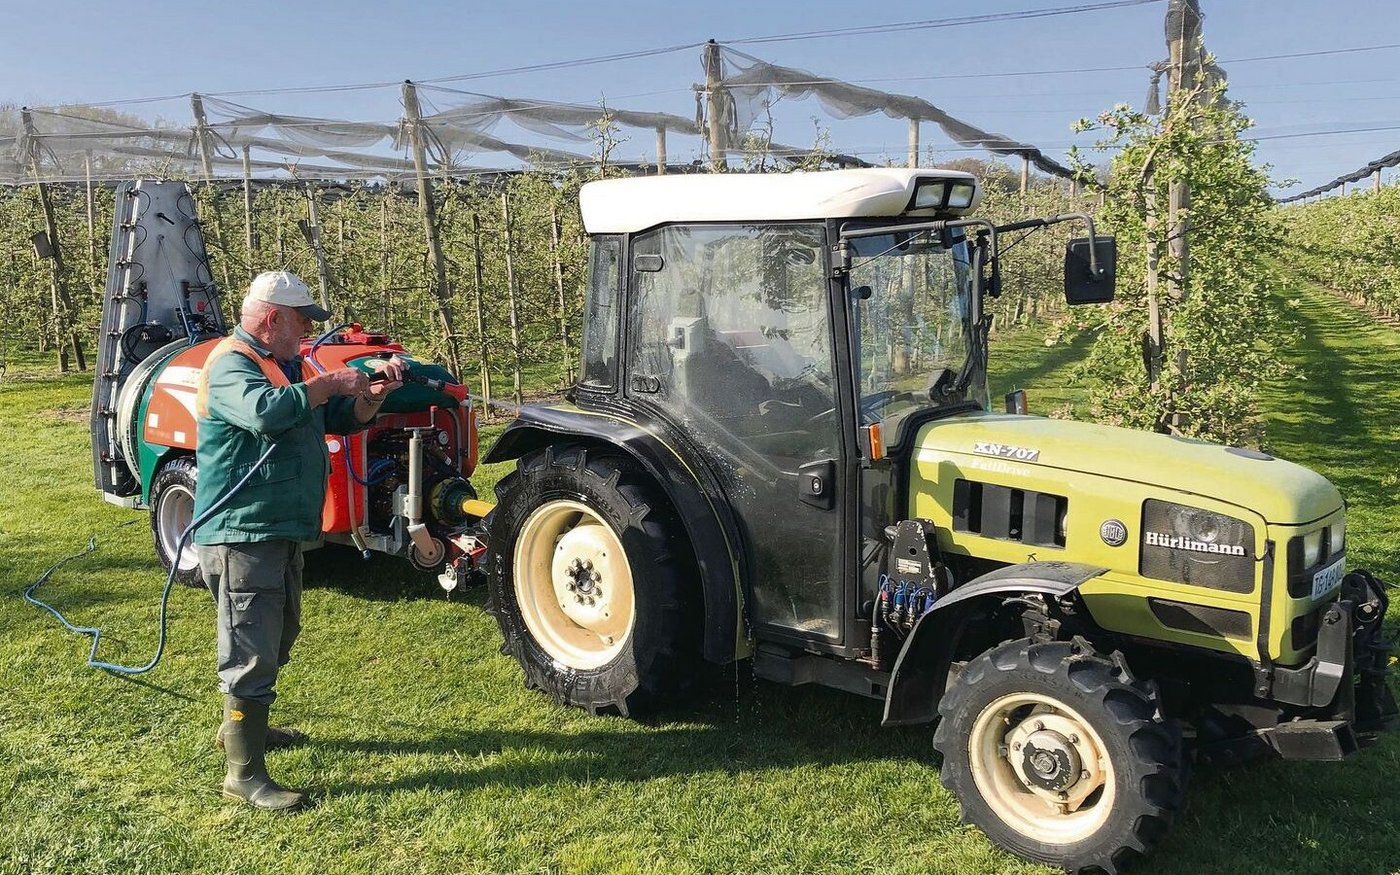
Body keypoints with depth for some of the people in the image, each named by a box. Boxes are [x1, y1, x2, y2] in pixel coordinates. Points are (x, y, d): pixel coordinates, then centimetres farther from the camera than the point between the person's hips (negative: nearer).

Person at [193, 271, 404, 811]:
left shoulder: (282, 367, 17)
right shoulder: (231, 364, -13)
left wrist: (374, 392, 0)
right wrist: (330, 383, -22)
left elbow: (344, 420, 19)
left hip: (281, 533, 10)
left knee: (276, 639, 24)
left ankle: (244, 727, 42)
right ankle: (244, 775, -1)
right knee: (251, 652, -8)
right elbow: (266, 410, -34)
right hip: (242, 535, -10)